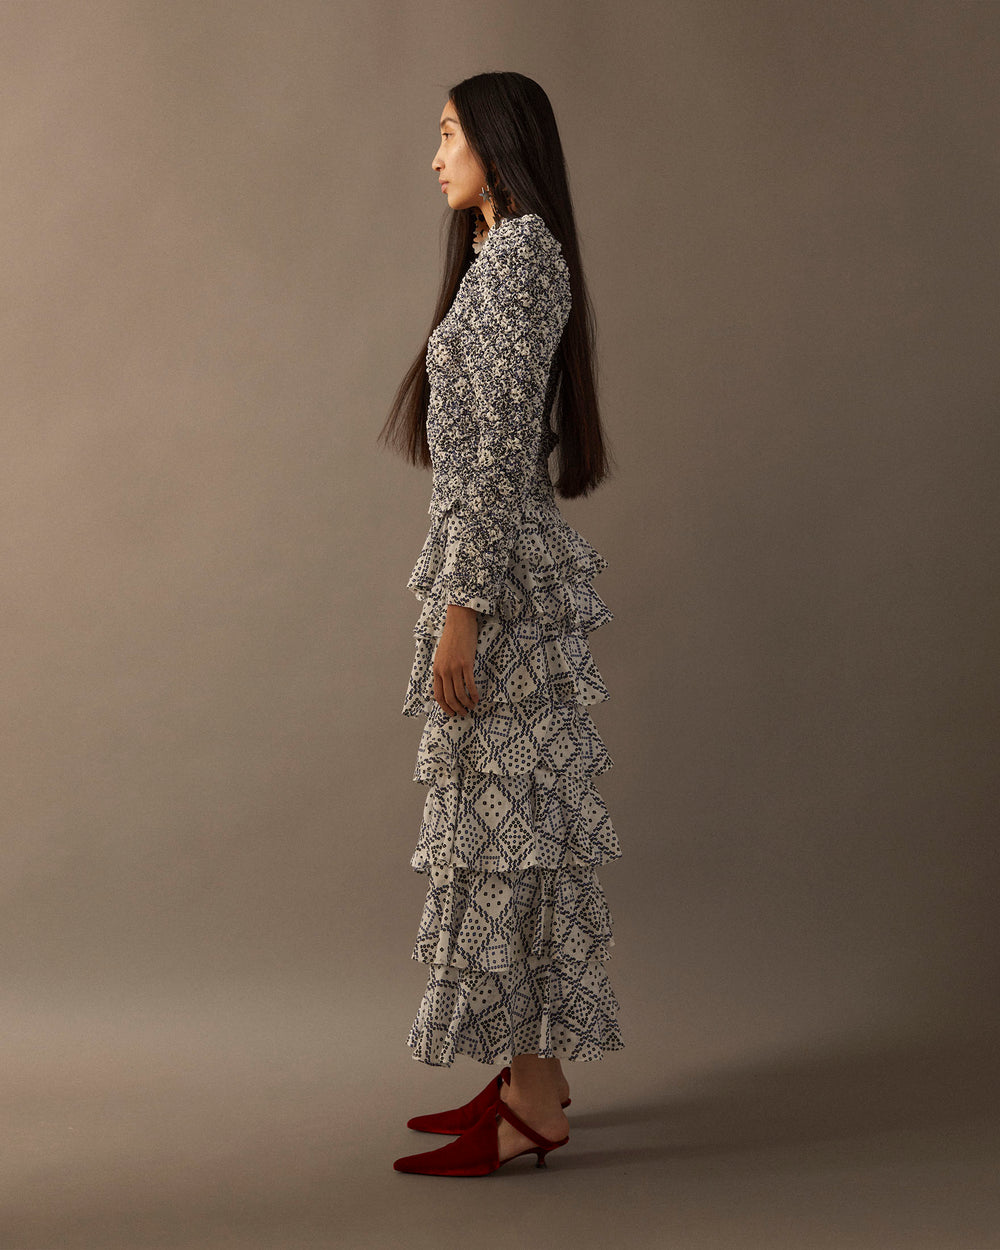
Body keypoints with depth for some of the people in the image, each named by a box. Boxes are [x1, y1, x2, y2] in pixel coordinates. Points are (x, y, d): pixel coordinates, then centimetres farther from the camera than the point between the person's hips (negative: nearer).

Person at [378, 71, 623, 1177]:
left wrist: (460, 608, -21)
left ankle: (532, 1109, 5)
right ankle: (536, 1073, 22)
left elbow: (500, 453, -20)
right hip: (515, 575, 10)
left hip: (499, 582, -10)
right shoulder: (516, 256, 19)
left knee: (504, 827, -5)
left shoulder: (515, 257, -12)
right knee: (519, 829, 12)